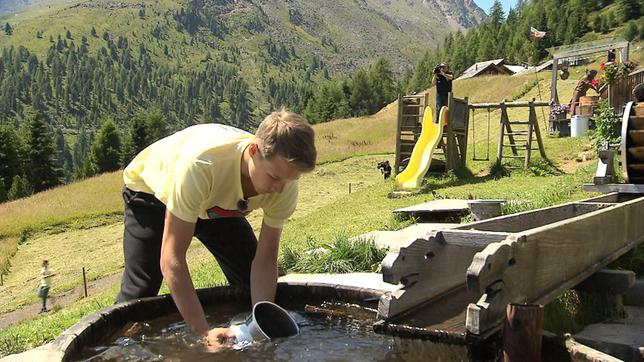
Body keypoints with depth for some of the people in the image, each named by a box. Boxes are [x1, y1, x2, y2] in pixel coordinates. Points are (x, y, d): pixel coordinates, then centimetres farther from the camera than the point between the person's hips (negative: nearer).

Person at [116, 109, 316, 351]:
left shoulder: (284, 184, -30)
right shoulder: (200, 165, -47)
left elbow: (264, 261, -22)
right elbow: (171, 259, -40)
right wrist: (203, 333, -42)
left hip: (216, 202, 4)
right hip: (152, 190, -4)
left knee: (251, 282, -3)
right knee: (139, 293, -11)